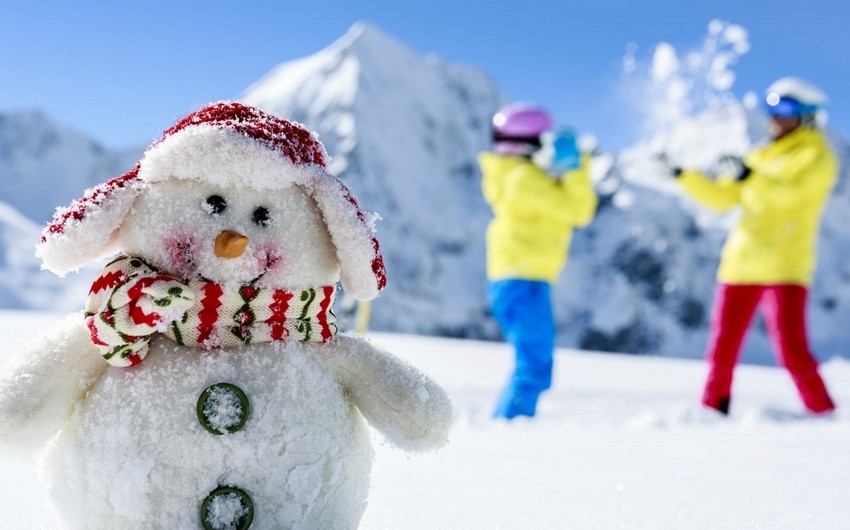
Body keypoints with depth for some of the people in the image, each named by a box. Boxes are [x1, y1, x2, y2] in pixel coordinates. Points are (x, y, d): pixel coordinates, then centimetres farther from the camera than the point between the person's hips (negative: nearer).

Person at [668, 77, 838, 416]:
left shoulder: (816, 156, 0)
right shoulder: (763, 157, 20)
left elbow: (789, 192, -19)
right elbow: (721, 197, 19)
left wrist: (748, 175, -32)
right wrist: (682, 174, 11)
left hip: (784, 267, -6)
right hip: (740, 263, 6)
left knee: (792, 351, -13)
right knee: (722, 349, 4)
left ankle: (824, 416, -3)